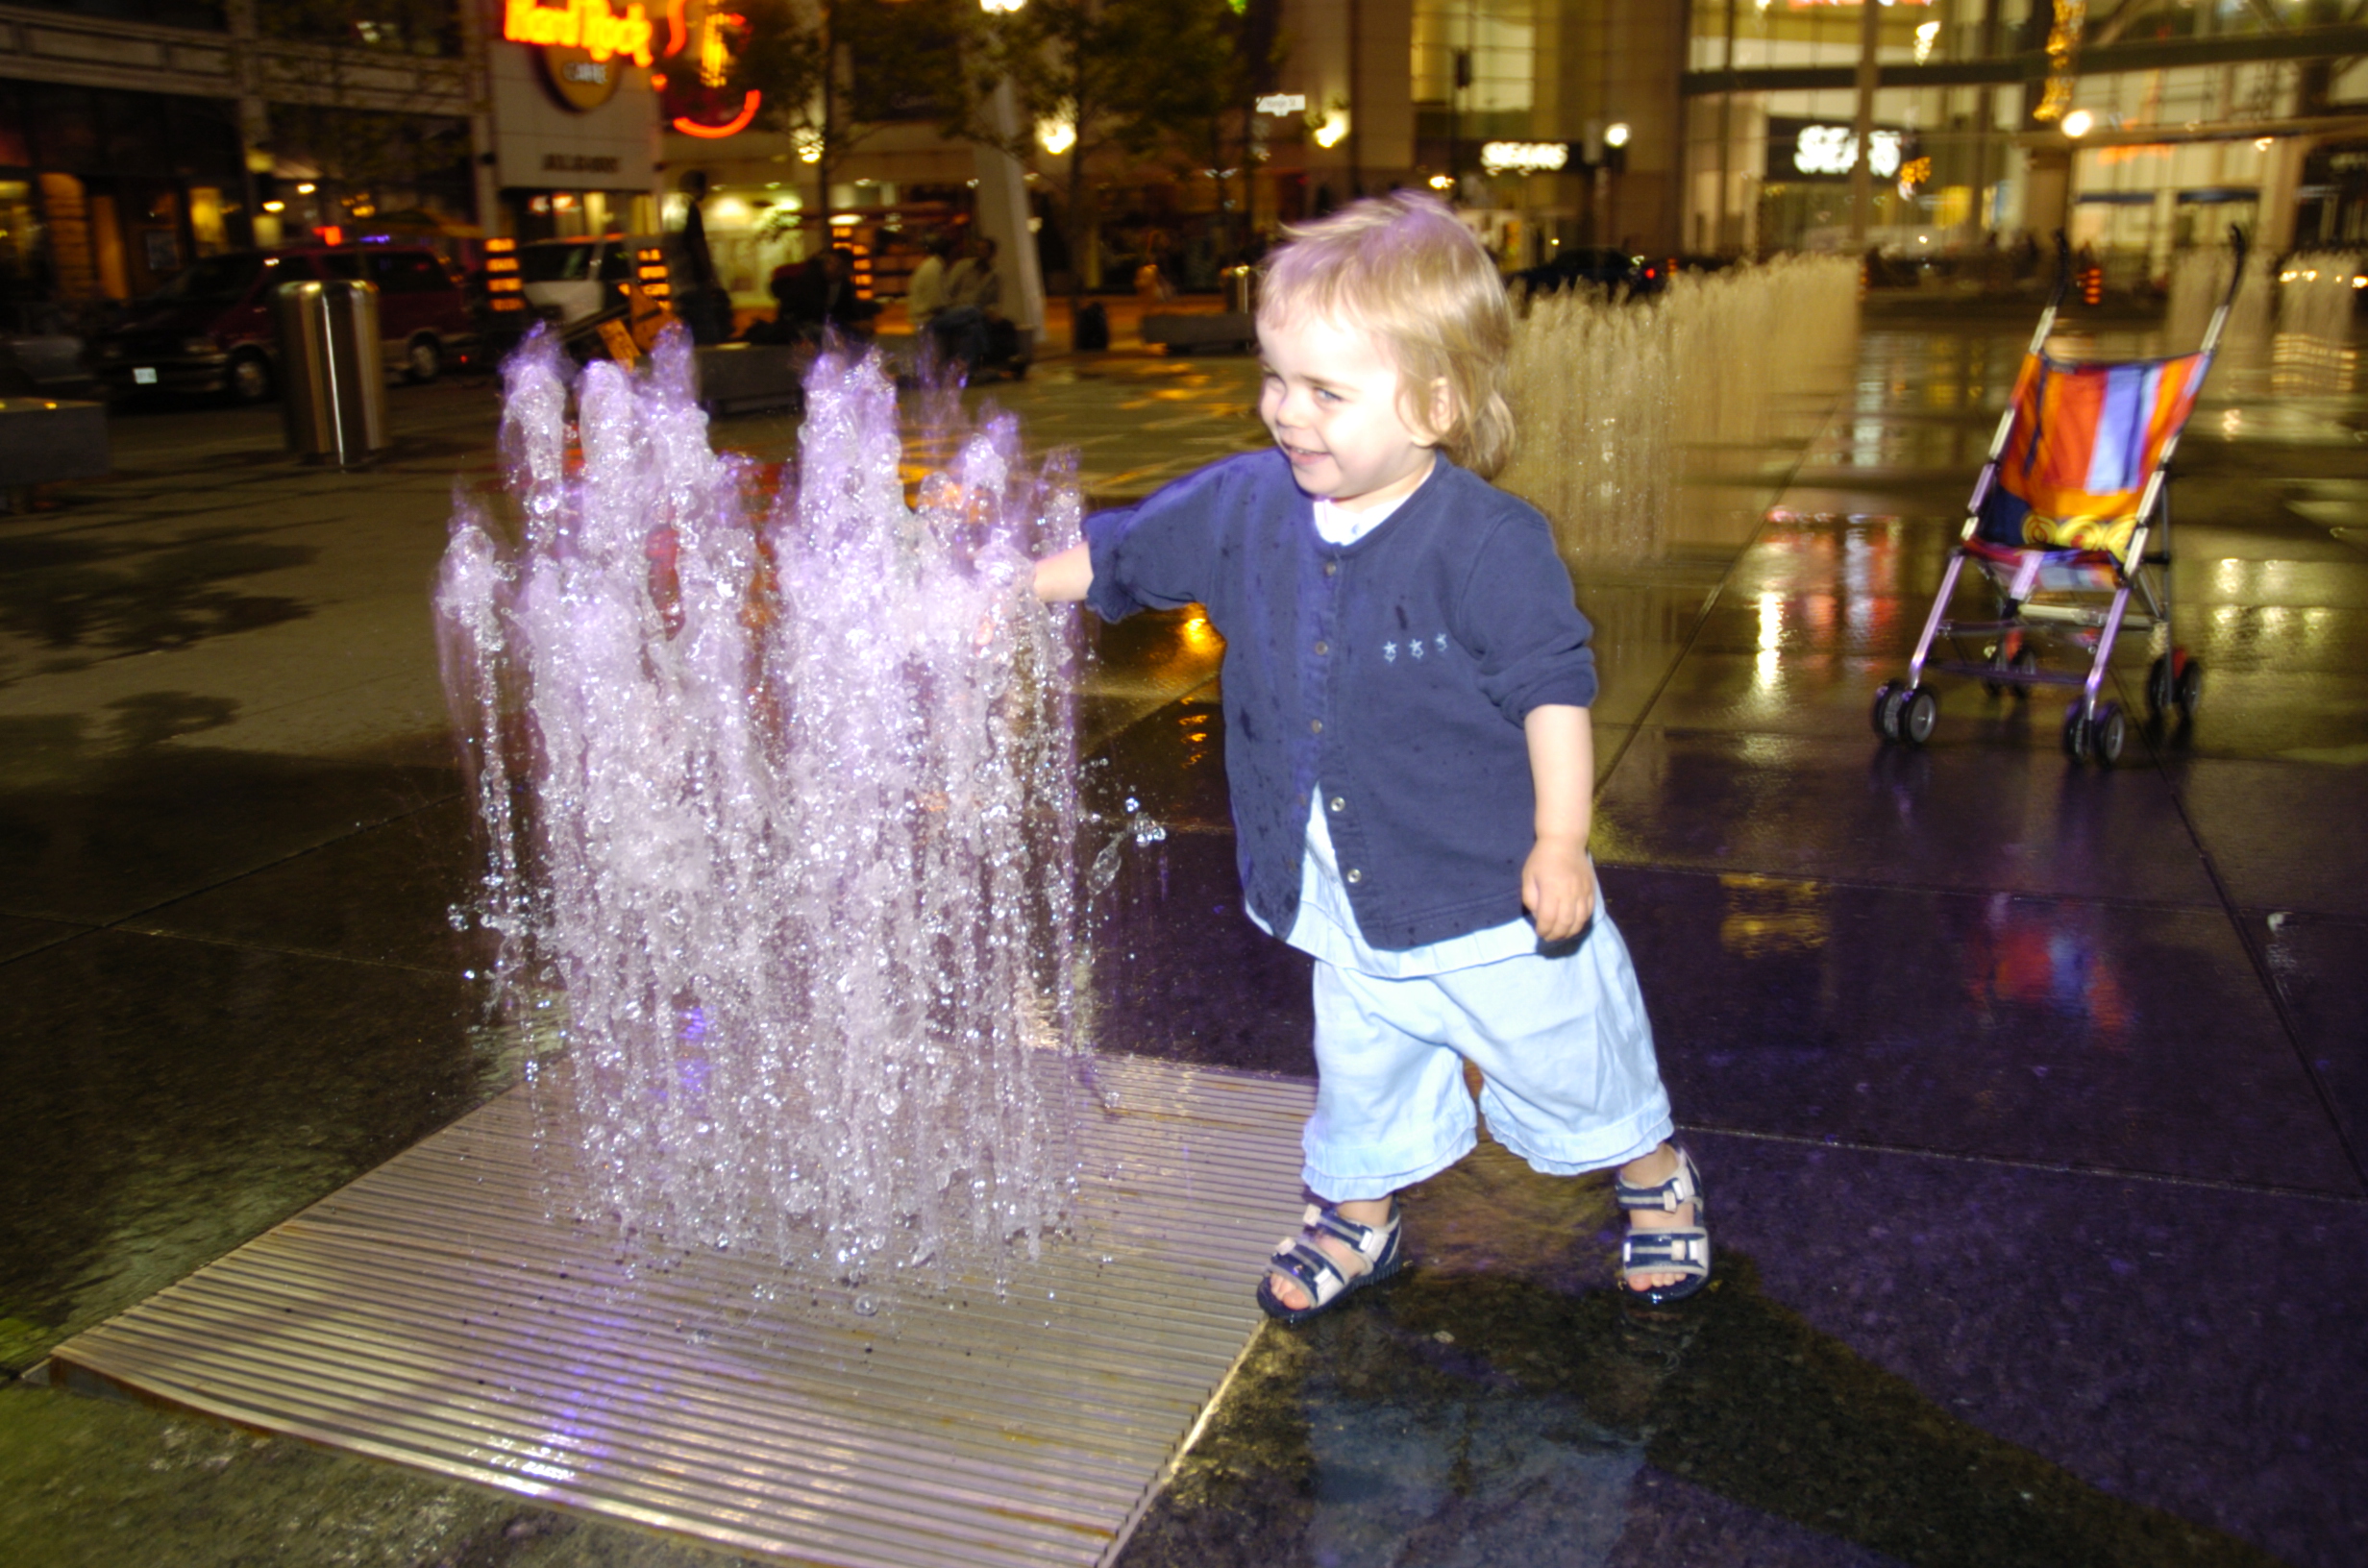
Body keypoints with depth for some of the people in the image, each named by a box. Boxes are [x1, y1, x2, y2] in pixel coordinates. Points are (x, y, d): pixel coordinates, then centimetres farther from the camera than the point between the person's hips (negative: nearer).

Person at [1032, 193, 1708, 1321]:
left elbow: (1553, 687, -17)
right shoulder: (1247, 505, -6)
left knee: (1567, 1055, 17)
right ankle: (1356, 1219, 46)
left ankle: (1656, 1177, 45)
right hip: (1344, 900, 4)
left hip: (1492, 891, -4)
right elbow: (1122, 552, 8)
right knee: (1359, 1067, 21)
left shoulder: (1490, 542, -22)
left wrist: (1560, 843, -19)